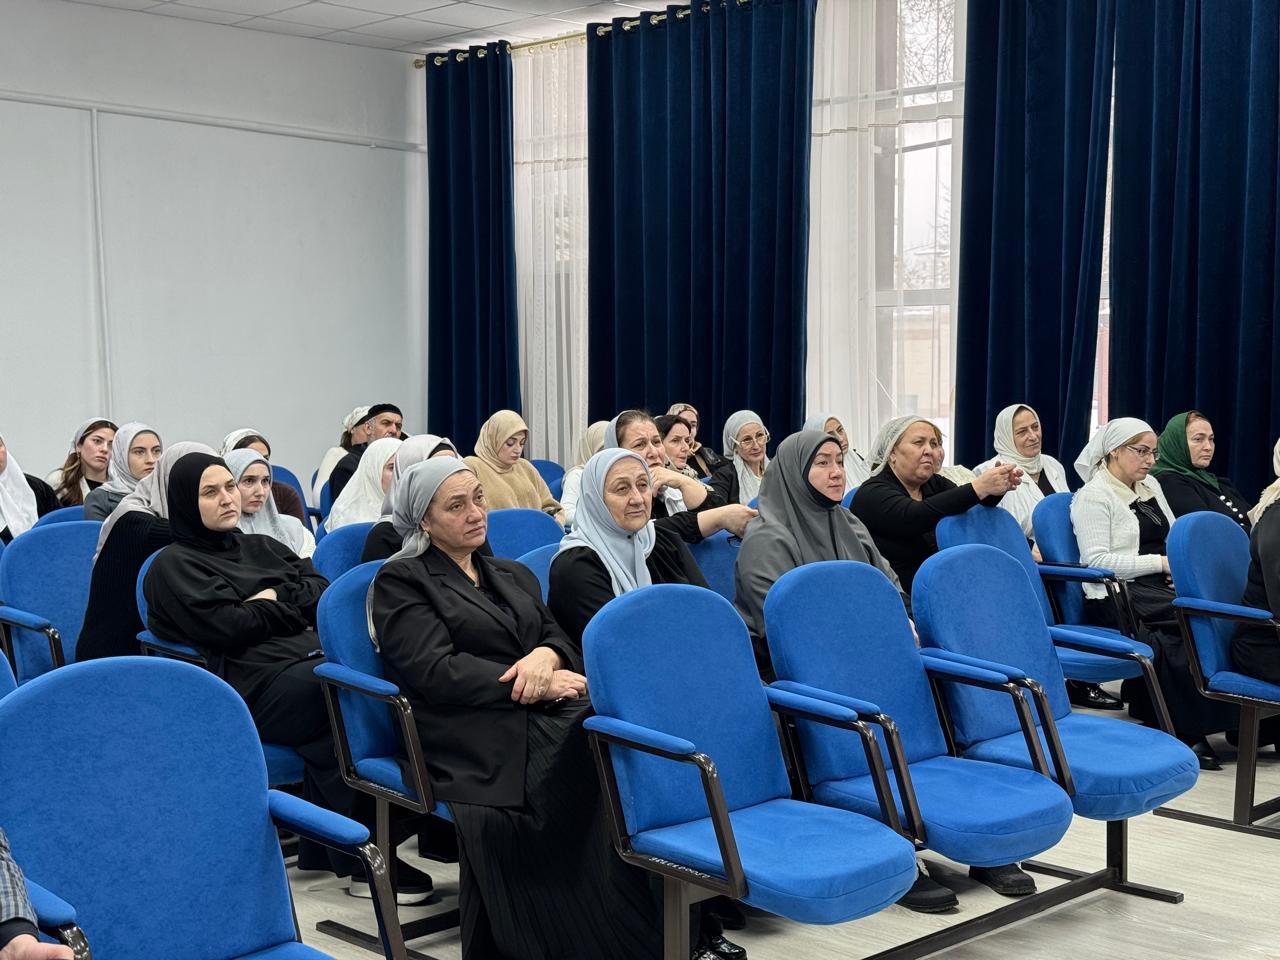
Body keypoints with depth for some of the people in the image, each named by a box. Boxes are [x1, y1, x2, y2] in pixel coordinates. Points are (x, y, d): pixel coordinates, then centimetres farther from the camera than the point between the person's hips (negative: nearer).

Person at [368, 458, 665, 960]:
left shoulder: (514, 575, 27)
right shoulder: (400, 581, 6)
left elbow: (563, 641, 17)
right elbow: (435, 672, -7)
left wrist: (546, 656, -8)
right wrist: (532, 684, -11)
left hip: (546, 719, 6)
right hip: (475, 738, -6)